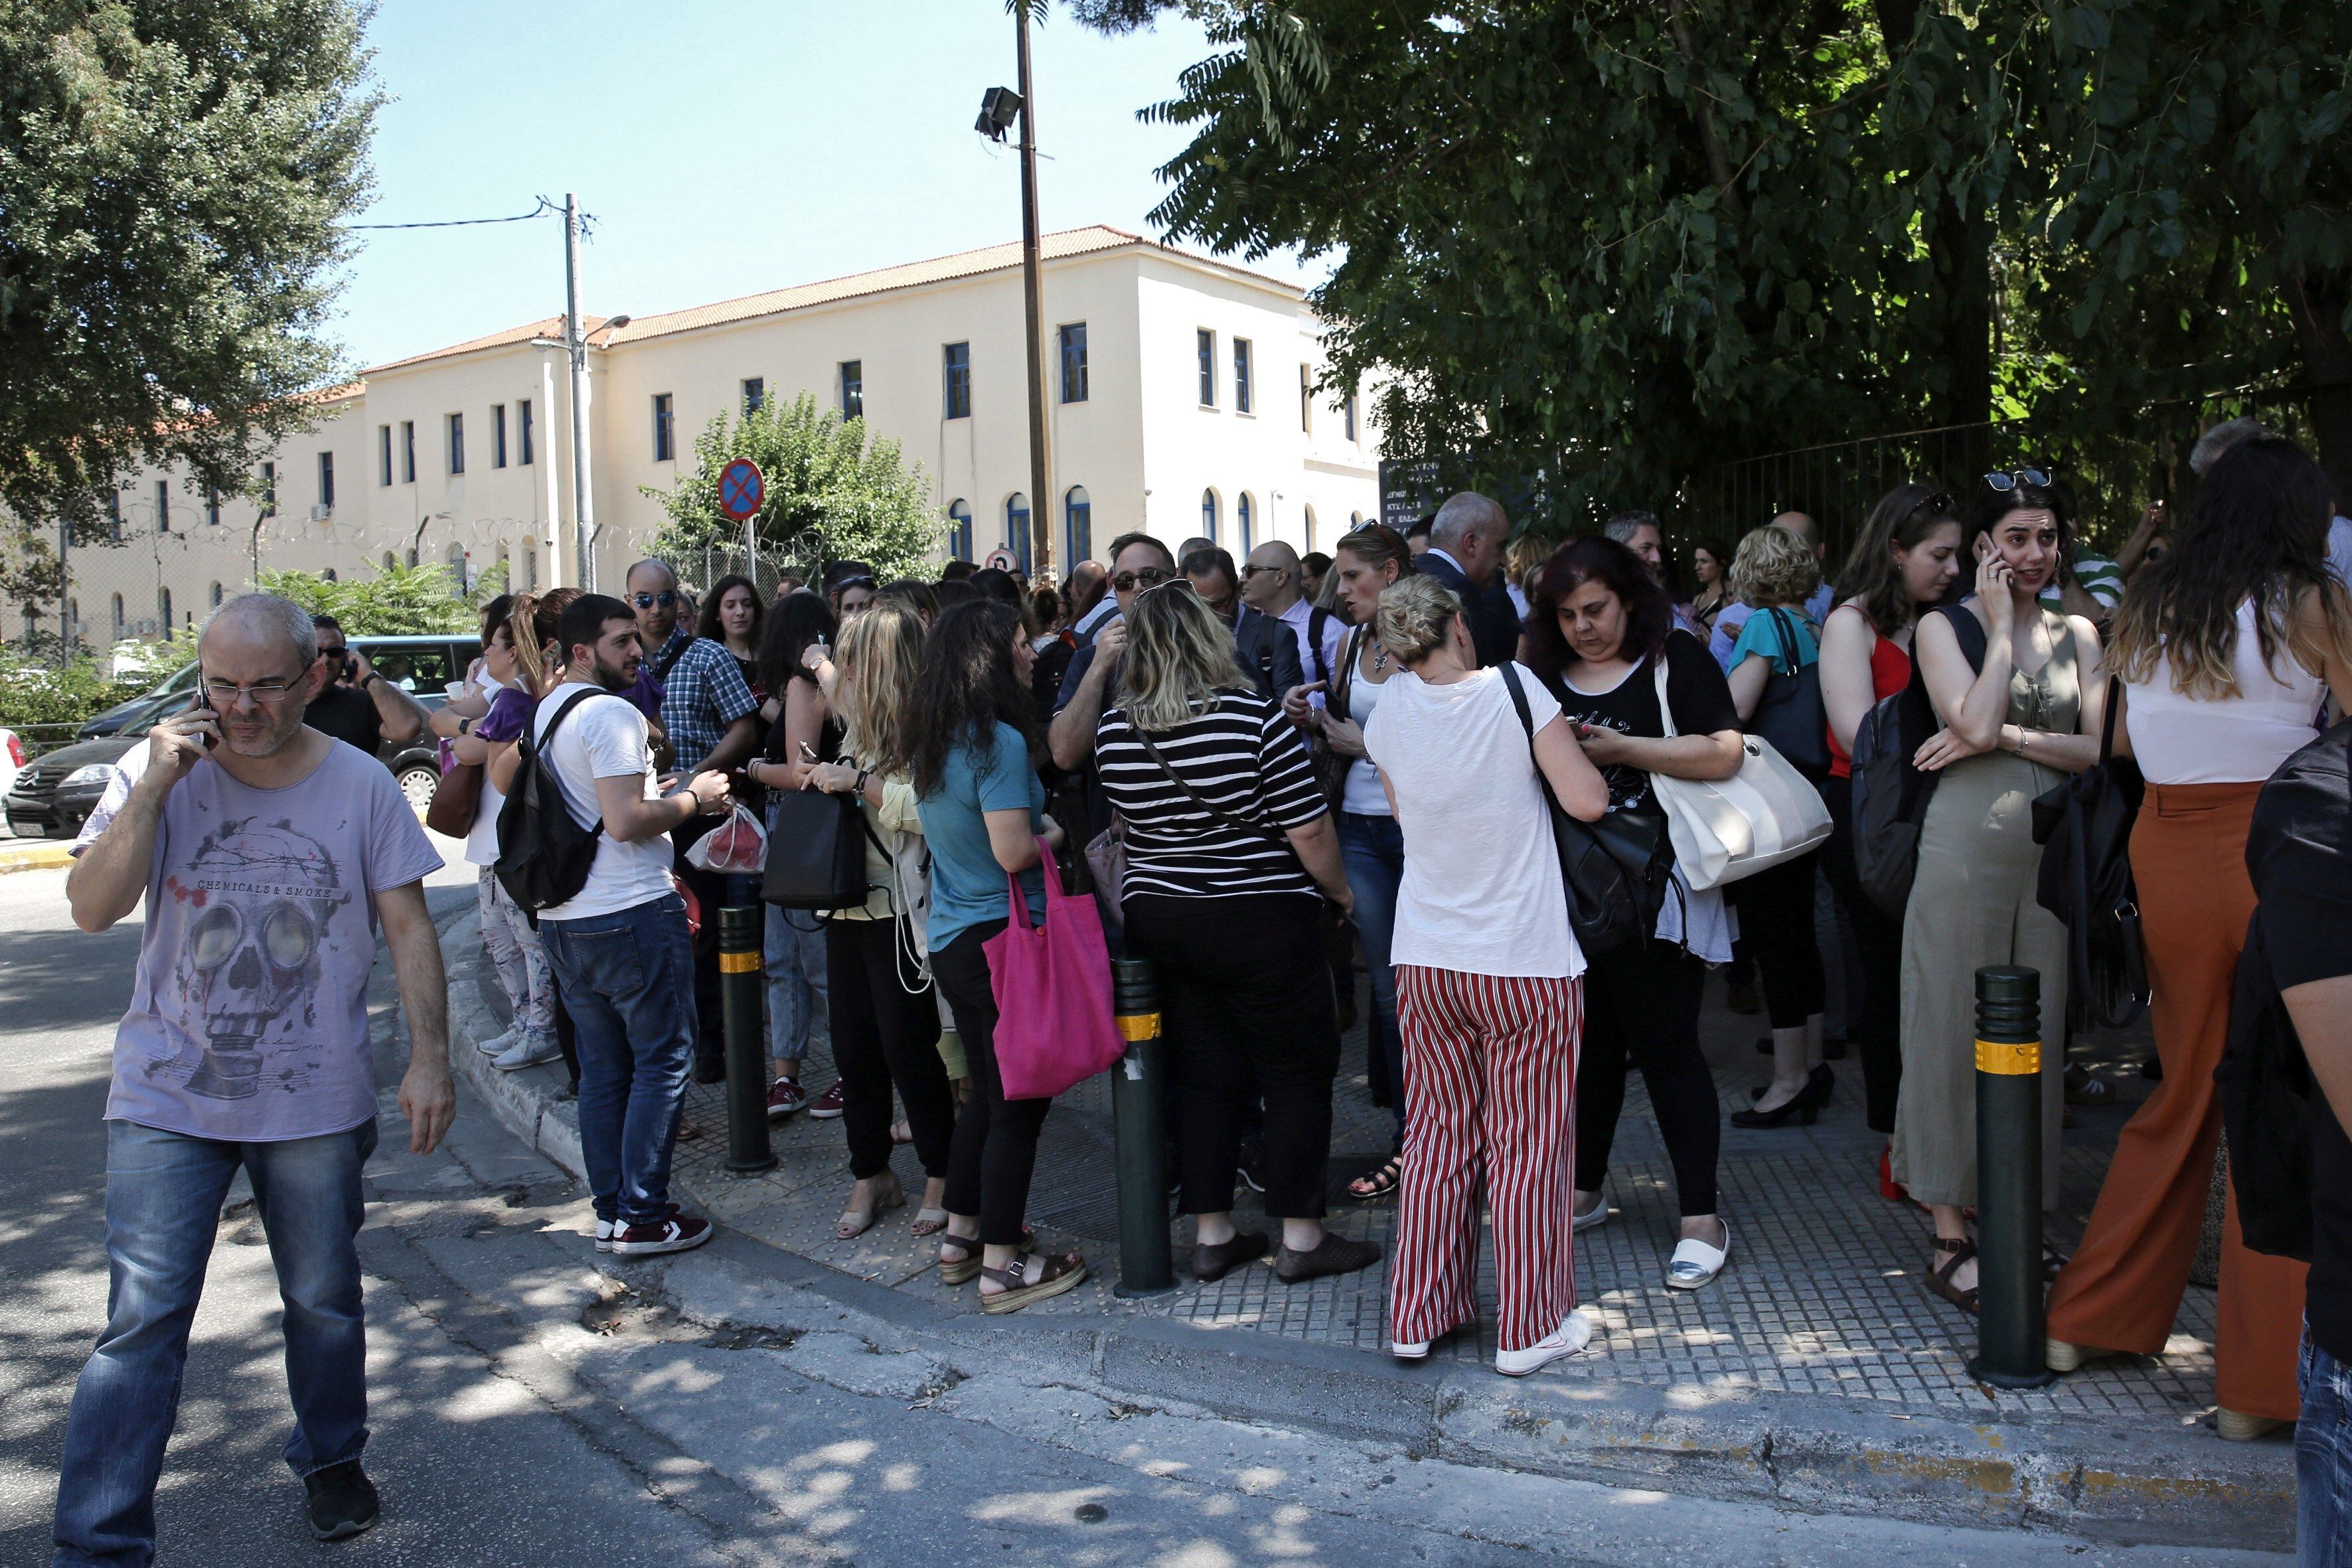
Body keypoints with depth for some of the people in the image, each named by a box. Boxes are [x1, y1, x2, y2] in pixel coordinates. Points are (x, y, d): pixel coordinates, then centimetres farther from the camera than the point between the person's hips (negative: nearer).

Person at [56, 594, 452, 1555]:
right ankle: (97, 1546, 6)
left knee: (325, 1301, 15)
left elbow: (409, 928, -1)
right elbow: (91, 908, -10)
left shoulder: (360, 786, -4)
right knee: (142, 1320, -3)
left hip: (317, 1102, 1)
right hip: (168, 1098, 0)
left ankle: (331, 1458, 38)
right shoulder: (156, 771, -3)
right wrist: (154, 787, -20)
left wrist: (430, 1058, -8)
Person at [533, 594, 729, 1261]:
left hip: (563, 921, 9)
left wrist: (667, 790, 19)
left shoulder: (544, 714, 15)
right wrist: (694, 798, -7)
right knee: (661, 1062, 1)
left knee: (602, 1068, 14)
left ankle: (609, 1211, 19)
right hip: (631, 914, -9)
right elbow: (625, 821, -21)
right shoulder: (611, 713, -14)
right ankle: (643, 1217, 3)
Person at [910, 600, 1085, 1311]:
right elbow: (1014, 853, -22)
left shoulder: (935, 743, 9)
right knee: (1018, 1100, 1)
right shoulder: (998, 740, -17)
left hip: (951, 940, 9)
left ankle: (961, 1237, 30)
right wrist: (1062, 833, -5)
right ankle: (1003, 1265, 8)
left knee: (986, 1092, 21)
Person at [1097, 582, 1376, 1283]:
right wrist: (1340, 890, 4)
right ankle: (1300, 1237, 12)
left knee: (1202, 1076, 13)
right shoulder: (1254, 717, -16)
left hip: (1158, 924, 5)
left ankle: (1211, 1234, 18)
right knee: (1297, 1075, 7)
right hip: (1261, 924, -5)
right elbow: (1309, 832, -14)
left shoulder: (1112, 731, -2)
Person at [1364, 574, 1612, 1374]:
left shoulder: (1388, 715, 0)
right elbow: (1587, 801, -15)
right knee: (1526, 1144, 7)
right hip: (1526, 962, -4)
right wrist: (1580, 755, 4)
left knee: (1438, 1135, 15)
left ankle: (1418, 1316, 22)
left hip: (1425, 961, 4)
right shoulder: (1514, 688, -12)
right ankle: (1529, 1329, 17)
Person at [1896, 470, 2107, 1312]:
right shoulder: (1943, 626, 2)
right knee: (1956, 1034, -1)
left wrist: (2005, 738, -11)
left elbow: (2100, 749, 2)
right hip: (1968, 844, -4)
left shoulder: (2076, 634, 13)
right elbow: (1976, 721, -15)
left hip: (2054, 854, 4)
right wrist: (2001, 626, -6)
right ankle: (1951, 1239, 7)